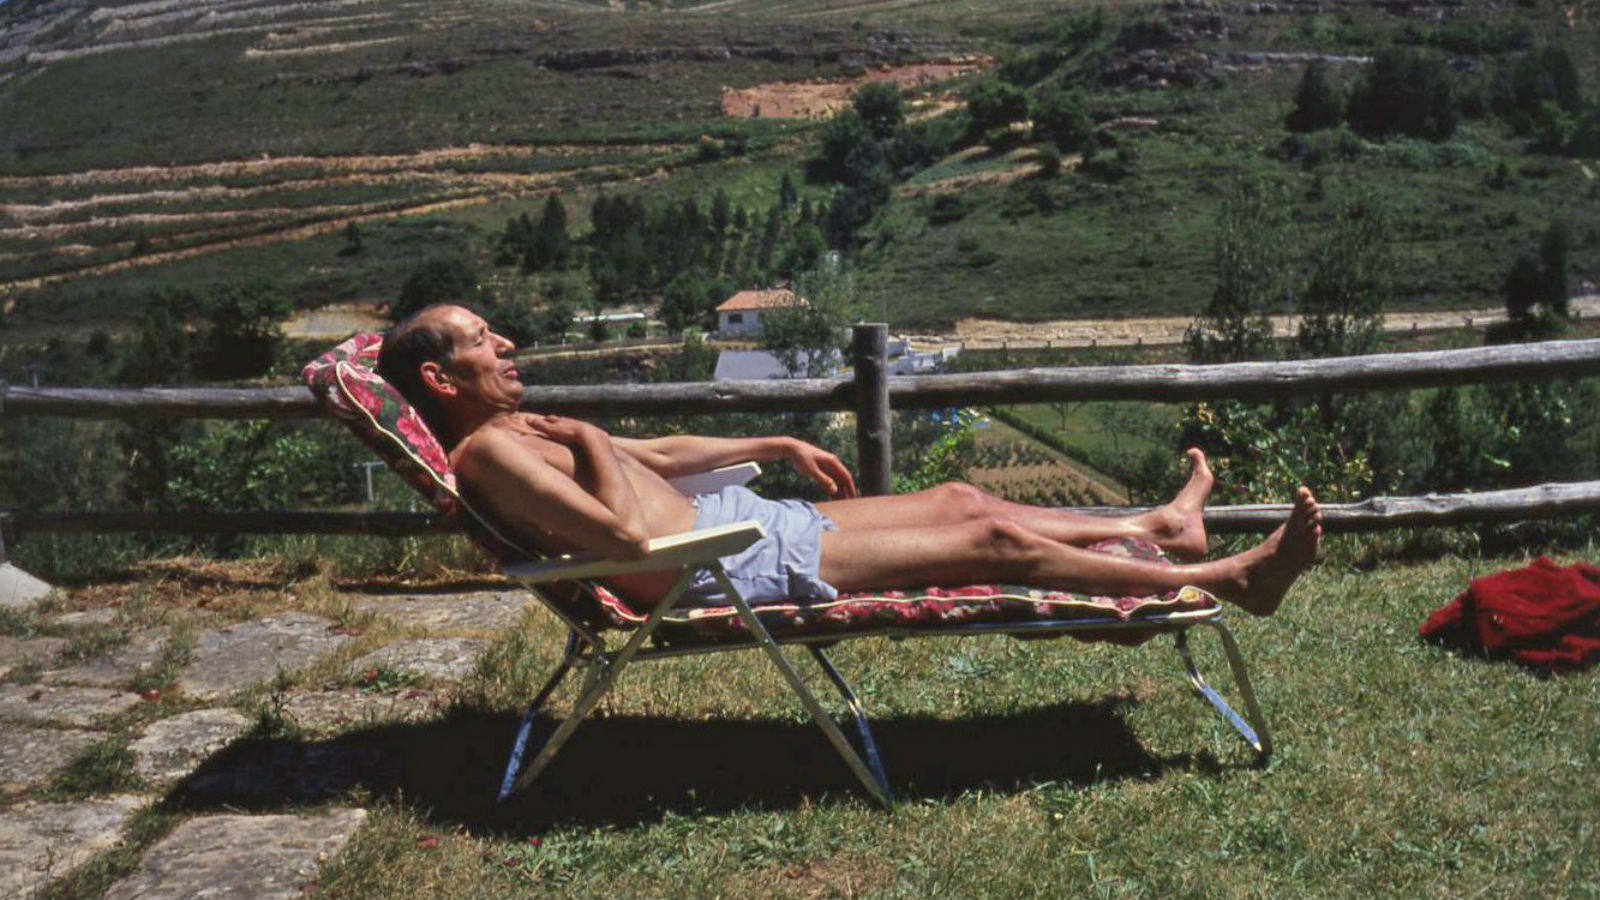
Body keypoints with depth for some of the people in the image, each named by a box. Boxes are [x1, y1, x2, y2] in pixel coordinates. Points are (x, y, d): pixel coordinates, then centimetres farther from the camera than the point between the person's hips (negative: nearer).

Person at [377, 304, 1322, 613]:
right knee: (990, 541, -9)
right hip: (730, 567, -10)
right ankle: (1228, 579, 2)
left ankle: (1161, 525, 29)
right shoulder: (487, 449, -15)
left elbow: (657, 456, 27)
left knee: (963, 500, 13)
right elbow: (630, 539, -27)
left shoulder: (525, 430, 17)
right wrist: (591, 444, -11)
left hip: (736, 522, 10)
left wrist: (780, 445, 28)